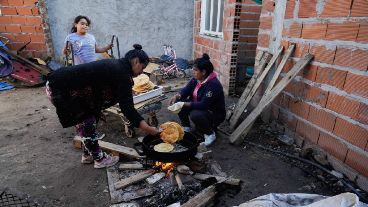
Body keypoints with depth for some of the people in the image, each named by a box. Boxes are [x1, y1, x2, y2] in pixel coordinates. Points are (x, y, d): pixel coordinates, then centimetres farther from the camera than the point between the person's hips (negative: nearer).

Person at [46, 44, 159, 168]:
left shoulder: (115, 65, 10)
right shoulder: (121, 73, -19)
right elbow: (126, 107, -23)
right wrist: (148, 129, -21)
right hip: (61, 90, -9)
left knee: (88, 121, 15)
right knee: (86, 123, 1)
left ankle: (88, 155, 31)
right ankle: (99, 159, 17)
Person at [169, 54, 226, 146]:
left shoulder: (213, 84, -29)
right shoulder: (196, 79, -4)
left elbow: (203, 105, -34)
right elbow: (186, 90, -4)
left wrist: (185, 104, -35)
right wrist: (177, 96, -25)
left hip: (215, 114, -7)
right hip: (198, 107, 8)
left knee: (195, 115, -36)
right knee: (178, 102, -9)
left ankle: (210, 134, -8)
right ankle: (186, 127, 9)